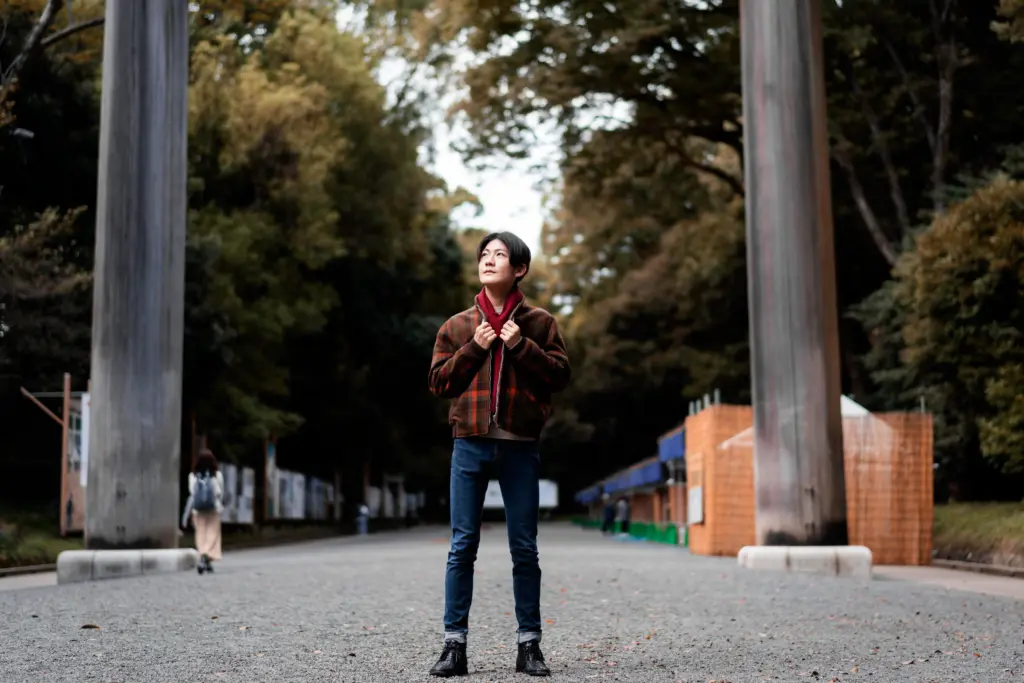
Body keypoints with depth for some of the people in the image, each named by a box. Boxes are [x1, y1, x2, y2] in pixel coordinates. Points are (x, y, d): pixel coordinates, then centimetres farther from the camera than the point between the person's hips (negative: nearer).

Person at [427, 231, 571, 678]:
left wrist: (521, 346, -11)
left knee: (524, 549, 4)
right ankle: (455, 645, 5)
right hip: (470, 444, 1)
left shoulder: (538, 322, 7)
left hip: (520, 447, -1)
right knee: (463, 546, 0)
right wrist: (474, 348, -7)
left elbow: (560, 375, 0)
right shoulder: (458, 326, 10)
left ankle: (529, 645, 12)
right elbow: (438, 382, 5)